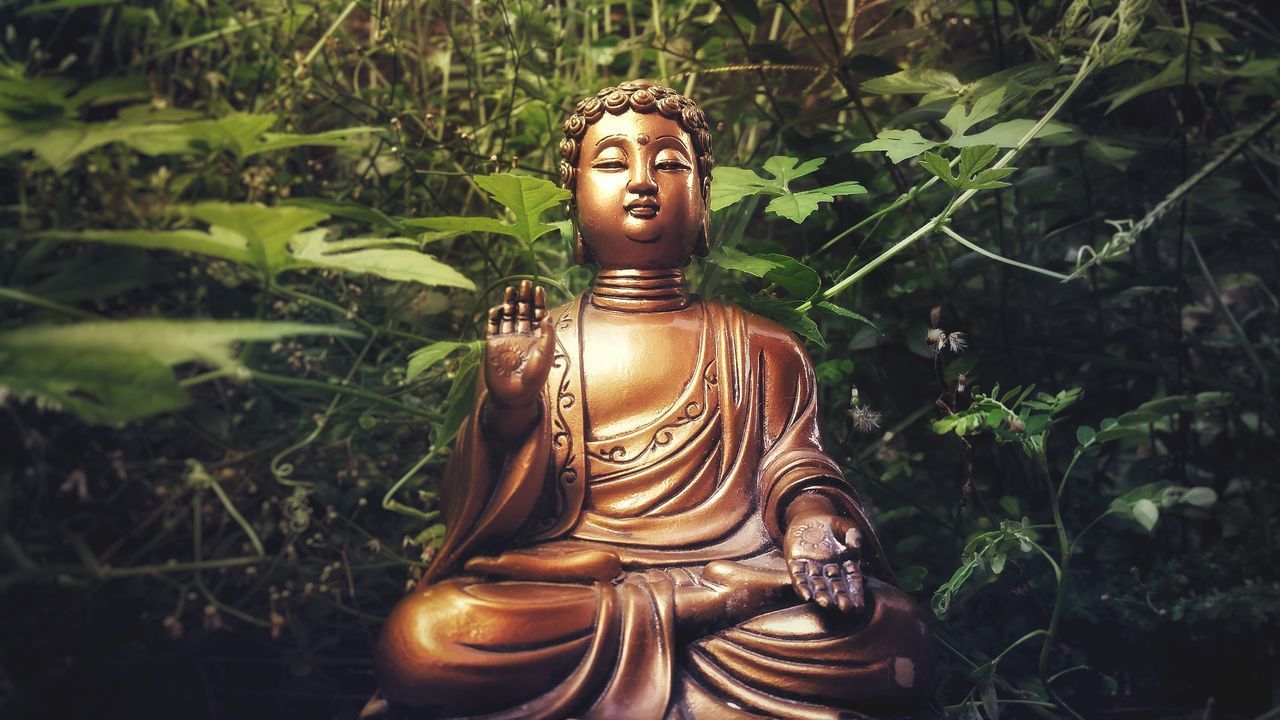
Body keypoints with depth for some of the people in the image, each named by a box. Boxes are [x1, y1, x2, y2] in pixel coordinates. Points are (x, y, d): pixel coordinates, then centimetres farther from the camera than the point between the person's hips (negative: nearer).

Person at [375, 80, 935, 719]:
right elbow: (483, 518, 8)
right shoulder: (530, 348, 14)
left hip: (732, 567, 2)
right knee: (419, 638, -31)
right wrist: (508, 407, -11)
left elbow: (790, 466, 8)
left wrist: (811, 520, -16)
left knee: (895, 639, -27)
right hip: (562, 581, -1)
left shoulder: (760, 349, 17)